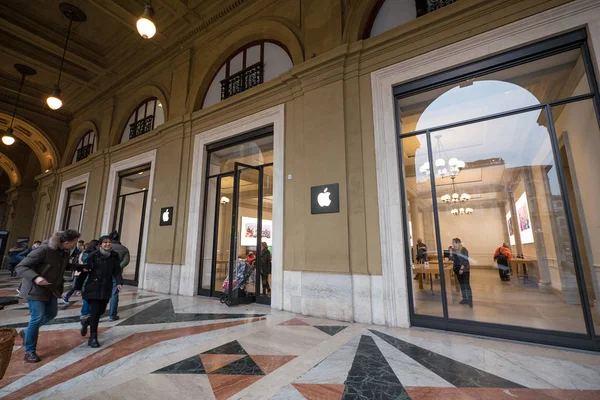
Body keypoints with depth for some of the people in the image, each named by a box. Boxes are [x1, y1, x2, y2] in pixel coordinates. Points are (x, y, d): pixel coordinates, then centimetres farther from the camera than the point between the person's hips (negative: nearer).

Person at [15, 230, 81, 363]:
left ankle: (26, 332, 40)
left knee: (51, 314, 15)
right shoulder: (44, 250, -29)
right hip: (36, 288, -8)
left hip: (52, 288, 8)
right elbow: (21, 267, -26)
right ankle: (29, 352, 12)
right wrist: (35, 277, -42)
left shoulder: (66, 252, -5)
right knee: (38, 317, -5)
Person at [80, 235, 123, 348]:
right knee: (95, 310, -5)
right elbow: (86, 269, -8)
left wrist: (119, 282, -14)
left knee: (102, 310, 12)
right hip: (93, 287, -4)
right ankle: (93, 337, 9)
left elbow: (117, 271, 0)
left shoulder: (115, 256, -1)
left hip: (106, 287, 4)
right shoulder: (94, 255, -10)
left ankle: (86, 322, 44)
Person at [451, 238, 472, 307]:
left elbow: (465, 260, -16)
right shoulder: (453, 250, 5)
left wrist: (462, 268, -21)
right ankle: (465, 299, 21)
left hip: (464, 269, -6)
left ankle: (470, 300, 0)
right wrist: (450, 254, -10)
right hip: (457, 269, 6)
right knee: (461, 285, 12)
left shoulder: (464, 249, -14)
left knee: (467, 285, -6)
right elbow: (453, 259, 6)